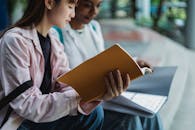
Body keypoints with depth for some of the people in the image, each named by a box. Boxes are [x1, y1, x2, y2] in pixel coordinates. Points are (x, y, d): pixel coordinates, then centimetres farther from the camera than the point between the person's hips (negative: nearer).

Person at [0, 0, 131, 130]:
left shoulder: (54, 42, 4)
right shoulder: (14, 41, -20)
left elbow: (67, 87, -7)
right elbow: (26, 104, -25)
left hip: (40, 119, 7)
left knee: (93, 111, -10)